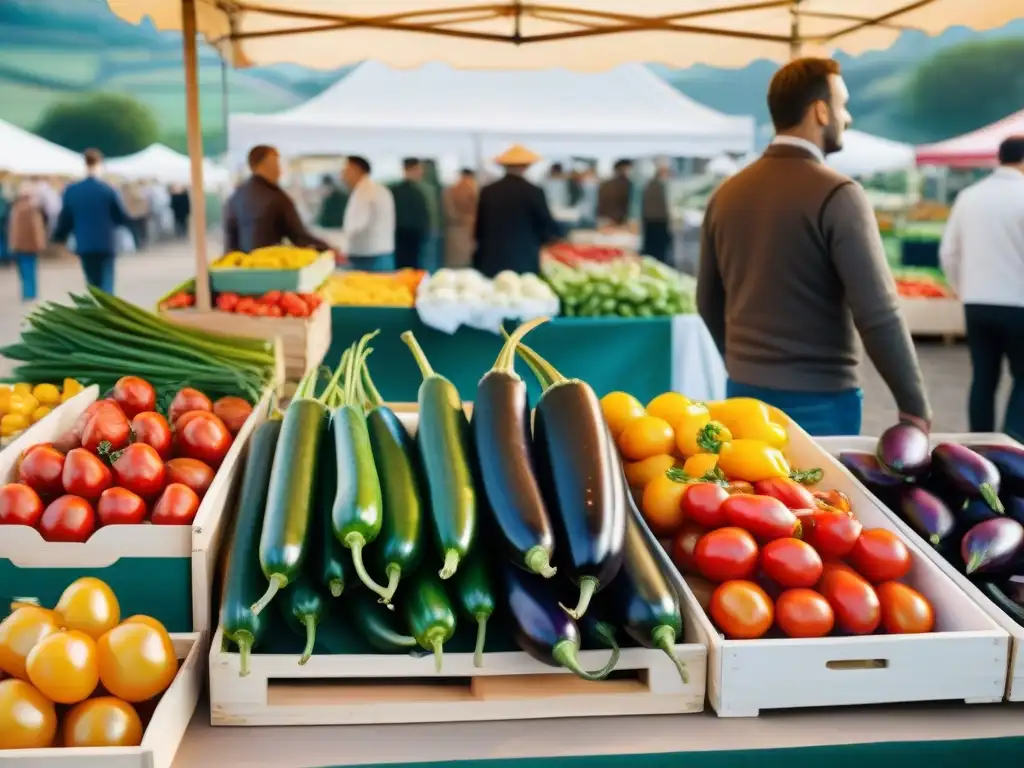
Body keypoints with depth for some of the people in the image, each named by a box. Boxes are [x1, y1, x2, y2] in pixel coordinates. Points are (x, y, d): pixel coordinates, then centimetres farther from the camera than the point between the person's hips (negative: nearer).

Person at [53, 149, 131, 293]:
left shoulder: (71, 191, -1)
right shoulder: (109, 190, -9)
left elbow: (65, 219, 6)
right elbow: (124, 218, -4)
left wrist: (58, 237, 24)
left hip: (84, 246, 3)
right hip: (106, 245, -3)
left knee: (94, 284, 16)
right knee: (106, 286, -4)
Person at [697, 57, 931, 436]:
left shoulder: (726, 193, 5)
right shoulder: (837, 195, -13)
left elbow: (709, 303, 13)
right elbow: (878, 313, -17)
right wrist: (915, 405, -7)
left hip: (744, 393, 6)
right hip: (819, 400, -6)